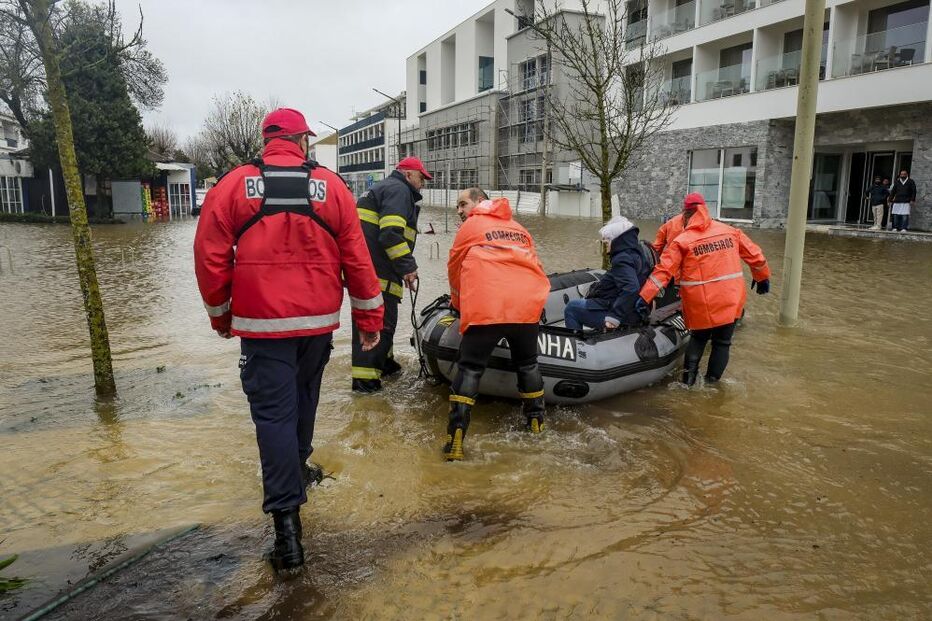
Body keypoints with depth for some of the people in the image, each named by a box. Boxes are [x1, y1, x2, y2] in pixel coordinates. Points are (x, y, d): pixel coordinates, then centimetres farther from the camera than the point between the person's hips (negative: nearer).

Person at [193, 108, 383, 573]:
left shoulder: (233, 186, -2)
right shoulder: (331, 186, 1)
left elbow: (211, 257, -2)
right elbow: (356, 257, 0)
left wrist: (220, 314, 13)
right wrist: (369, 317, 7)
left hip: (261, 323, -2)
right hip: (318, 320, 2)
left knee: (273, 412, -1)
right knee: (303, 397, 24)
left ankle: (287, 523, -5)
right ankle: (296, 470, 44)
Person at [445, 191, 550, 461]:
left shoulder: (471, 227, 14)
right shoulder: (519, 229, 26)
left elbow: (455, 269, 20)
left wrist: (459, 303, 37)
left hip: (486, 309, -4)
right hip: (527, 306, 4)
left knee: (469, 369, 2)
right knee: (527, 364, 23)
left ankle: (455, 441, -4)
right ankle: (537, 422, 33)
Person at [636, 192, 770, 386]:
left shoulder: (681, 241, -8)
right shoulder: (731, 232, 3)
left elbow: (663, 270, -13)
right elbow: (754, 254, 12)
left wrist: (645, 297, -13)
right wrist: (763, 277, 28)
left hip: (700, 305, -1)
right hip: (730, 301, 2)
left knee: (698, 338, 22)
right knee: (722, 342, 16)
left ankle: (689, 373, 11)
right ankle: (711, 382, 20)